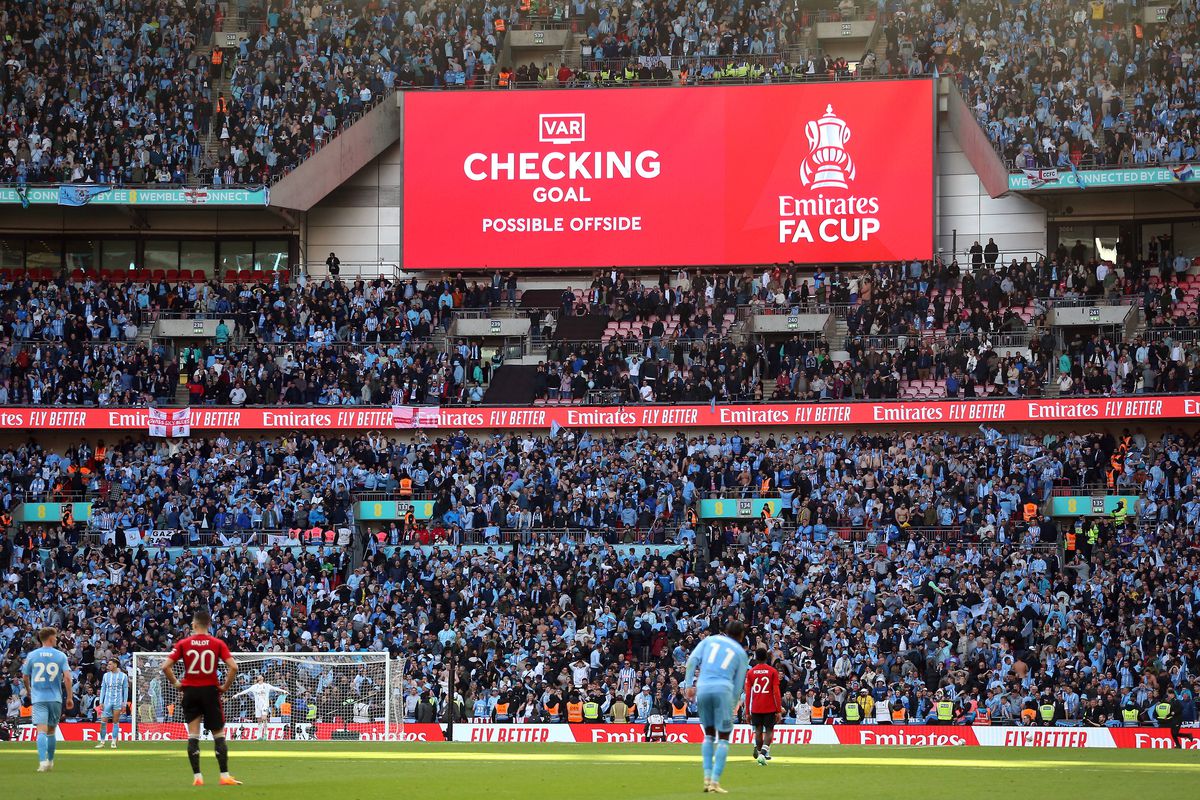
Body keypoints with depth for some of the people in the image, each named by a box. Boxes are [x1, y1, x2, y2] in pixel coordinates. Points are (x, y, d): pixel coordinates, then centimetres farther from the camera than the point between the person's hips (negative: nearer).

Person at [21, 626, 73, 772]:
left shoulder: (32, 655, 3)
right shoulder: (60, 656, 0)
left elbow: (25, 676, 10)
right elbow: (67, 677, -8)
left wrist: (28, 690, 30)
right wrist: (69, 697, -1)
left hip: (38, 698, -1)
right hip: (55, 698, 1)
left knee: (41, 730, -10)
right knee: (51, 730, 16)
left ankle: (43, 761, -26)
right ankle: (50, 761, 24)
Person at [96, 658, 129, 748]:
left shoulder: (123, 676, 2)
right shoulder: (106, 675, 9)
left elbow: (125, 690, 4)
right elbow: (103, 689, 11)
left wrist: (124, 704, -1)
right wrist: (101, 702, 4)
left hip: (118, 702, -2)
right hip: (107, 702, 2)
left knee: (116, 722, 1)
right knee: (103, 722, -6)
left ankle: (114, 742, 6)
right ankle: (102, 742, -1)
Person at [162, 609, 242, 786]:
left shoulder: (183, 643, -2)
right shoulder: (217, 643, -3)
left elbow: (166, 666, -9)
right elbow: (233, 667, -12)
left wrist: (175, 683, 4)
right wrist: (225, 686, 0)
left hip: (190, 692, 1)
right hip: (210, 691, -1)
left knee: (193, 736, 4)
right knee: (219, 735, 6)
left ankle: (197, 777, 2)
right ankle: (225, 776, 1)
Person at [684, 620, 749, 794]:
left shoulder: (710, 640, 18)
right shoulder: (741, 652, 15)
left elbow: (692, 660, 4)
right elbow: (738, 684, 13)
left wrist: (689, 684, 2)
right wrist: (731, 707, 18)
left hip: (702, 689, 3)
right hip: (723, 690, -3)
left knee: (709, 734, 17)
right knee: (723, 737, 1)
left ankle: (707, 777, 8)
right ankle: (715, 781, -10)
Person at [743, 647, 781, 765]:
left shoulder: (750, 672, 2)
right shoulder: (772, 671, -3)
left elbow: (748, 693, 2)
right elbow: (776, 692, -6)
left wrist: (748, 711, 8)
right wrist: (779, 710, -2)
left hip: (755, 708, 2)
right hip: (769, 708, -2)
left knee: (758, 731, 13)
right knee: (769, 731, 0)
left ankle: (759, 751, 13)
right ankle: (763, 752, -18)